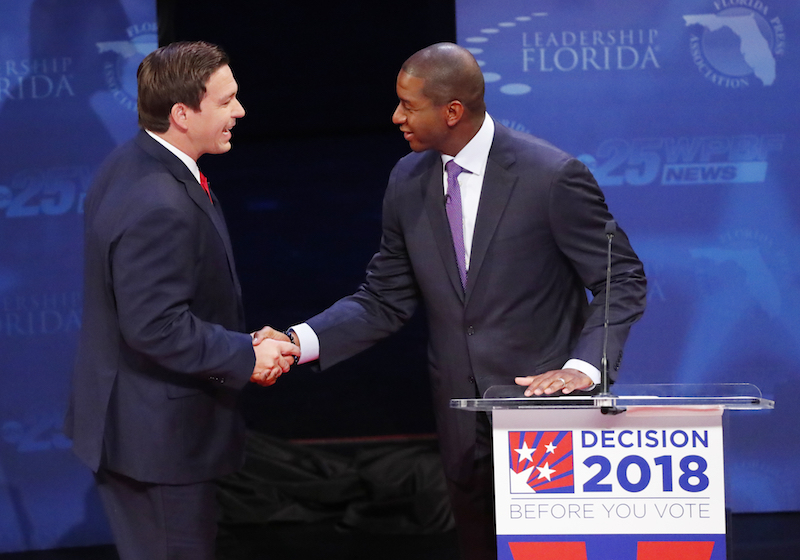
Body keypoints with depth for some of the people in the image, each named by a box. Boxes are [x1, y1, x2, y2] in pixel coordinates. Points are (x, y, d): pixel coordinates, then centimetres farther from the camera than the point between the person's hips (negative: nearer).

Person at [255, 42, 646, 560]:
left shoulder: (551, 176, -13)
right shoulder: (409, 182, 3)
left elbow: (623, 282, -8)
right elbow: (385, 300, 7)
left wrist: (584, 367, -21)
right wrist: (300, 342, -8)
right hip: (463, 417, 5)